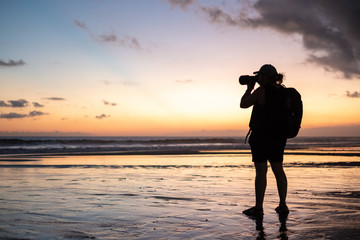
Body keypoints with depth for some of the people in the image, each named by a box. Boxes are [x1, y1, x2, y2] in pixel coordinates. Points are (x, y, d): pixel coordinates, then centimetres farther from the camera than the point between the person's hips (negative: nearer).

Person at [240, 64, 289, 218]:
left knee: (261, 171, -4)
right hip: (279, 136, 7)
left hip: (261, 134, -7)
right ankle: (283, 205, 14)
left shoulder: (261, 91, -14)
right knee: (278, 169, 12)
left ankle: (258, 208, 0)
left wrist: (249, 89, 6)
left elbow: (243, 104, -5)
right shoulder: (282, 91, 8)